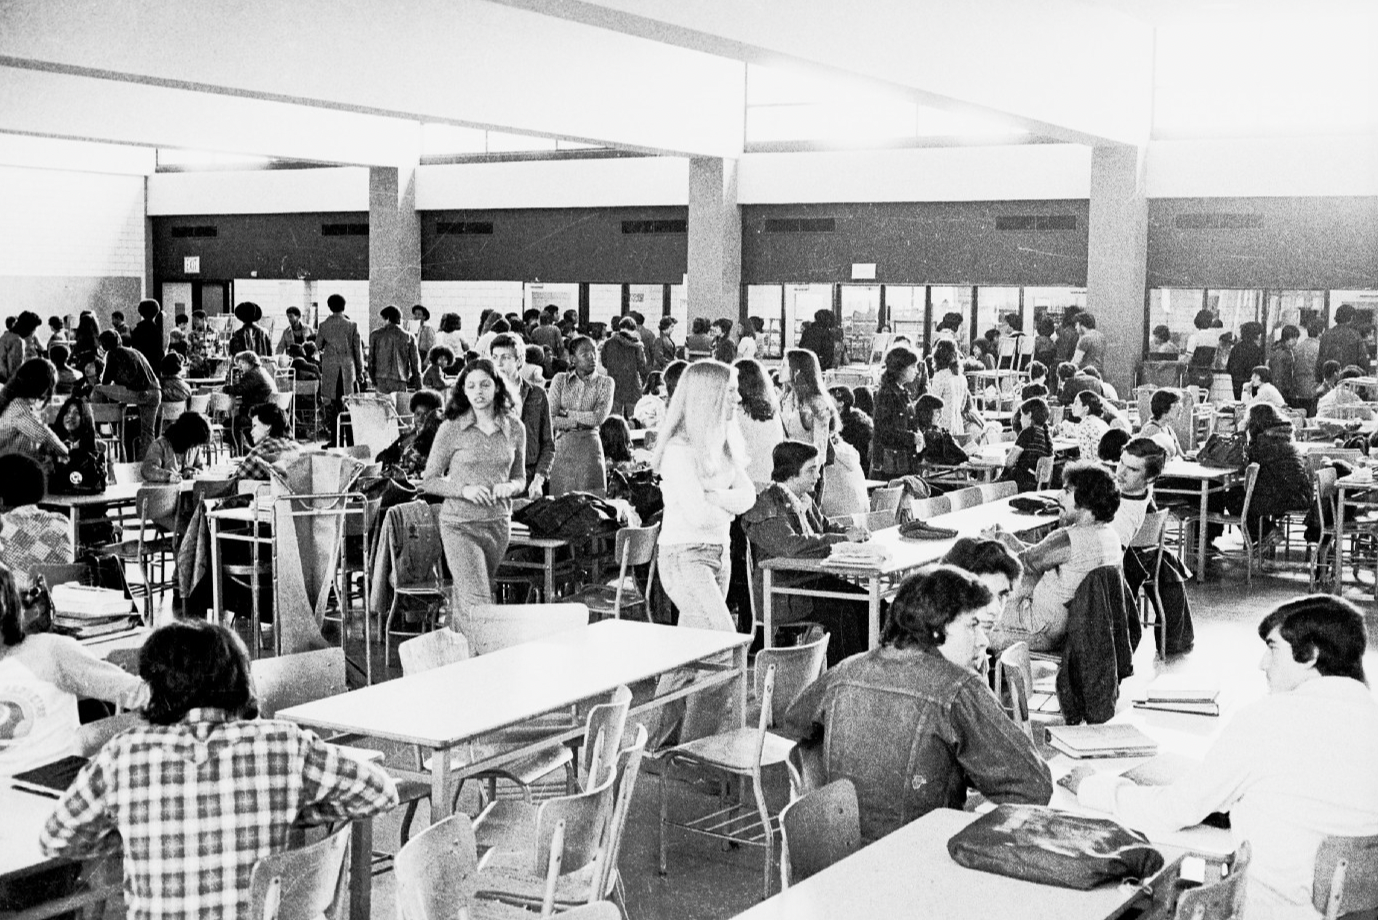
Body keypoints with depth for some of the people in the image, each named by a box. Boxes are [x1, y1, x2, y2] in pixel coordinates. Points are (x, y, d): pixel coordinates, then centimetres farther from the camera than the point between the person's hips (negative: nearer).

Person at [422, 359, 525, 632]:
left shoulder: (514, 428, 4)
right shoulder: (451, 428, -6)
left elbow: (520, 478, 16)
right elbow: (428, 481, -2)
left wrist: (509, 487, -7)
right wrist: (464, 490, -17)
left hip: (498, 524, 4)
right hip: (460, 525, -4)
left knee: (464, 604, 14)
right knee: (478, 604, -13)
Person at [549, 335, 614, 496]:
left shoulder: (605, 382, 6)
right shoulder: (560, 380, 8)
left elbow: (599, 417, -8)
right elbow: (551, 419, -2)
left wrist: (567, 413, -4)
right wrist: (582, 421, -7)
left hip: (590, 448, -1)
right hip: (562, 447, 1)